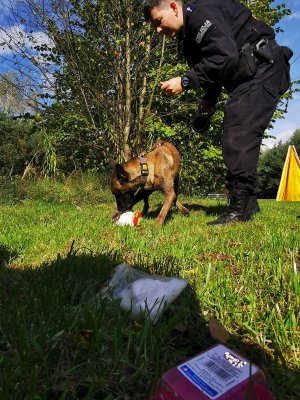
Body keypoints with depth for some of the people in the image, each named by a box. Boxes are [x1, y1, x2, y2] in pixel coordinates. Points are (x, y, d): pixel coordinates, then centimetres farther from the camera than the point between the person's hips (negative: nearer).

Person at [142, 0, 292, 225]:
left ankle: (240, 208, -17)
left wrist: (185, 82, -24)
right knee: (235, 141, 8)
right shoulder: (187, 36, 16)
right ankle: (249, 202, 15)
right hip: (247, 78, 10)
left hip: (263, 69, -10)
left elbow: (225, 56, -26)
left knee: (237, 136, -20)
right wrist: (210, 99, 8)